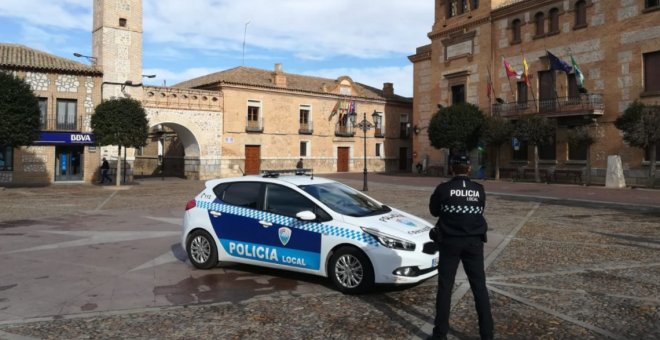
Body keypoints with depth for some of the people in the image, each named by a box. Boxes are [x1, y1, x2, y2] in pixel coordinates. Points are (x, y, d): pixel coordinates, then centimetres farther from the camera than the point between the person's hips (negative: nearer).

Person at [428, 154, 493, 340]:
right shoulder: (479, 190, -1)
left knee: (445, 287, 6)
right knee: (479, 287, 10)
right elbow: (480, 211, 13)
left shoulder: (443, 189, -9)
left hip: (449, 241, -2)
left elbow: (434, 211, 5)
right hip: (474, 242, 2)